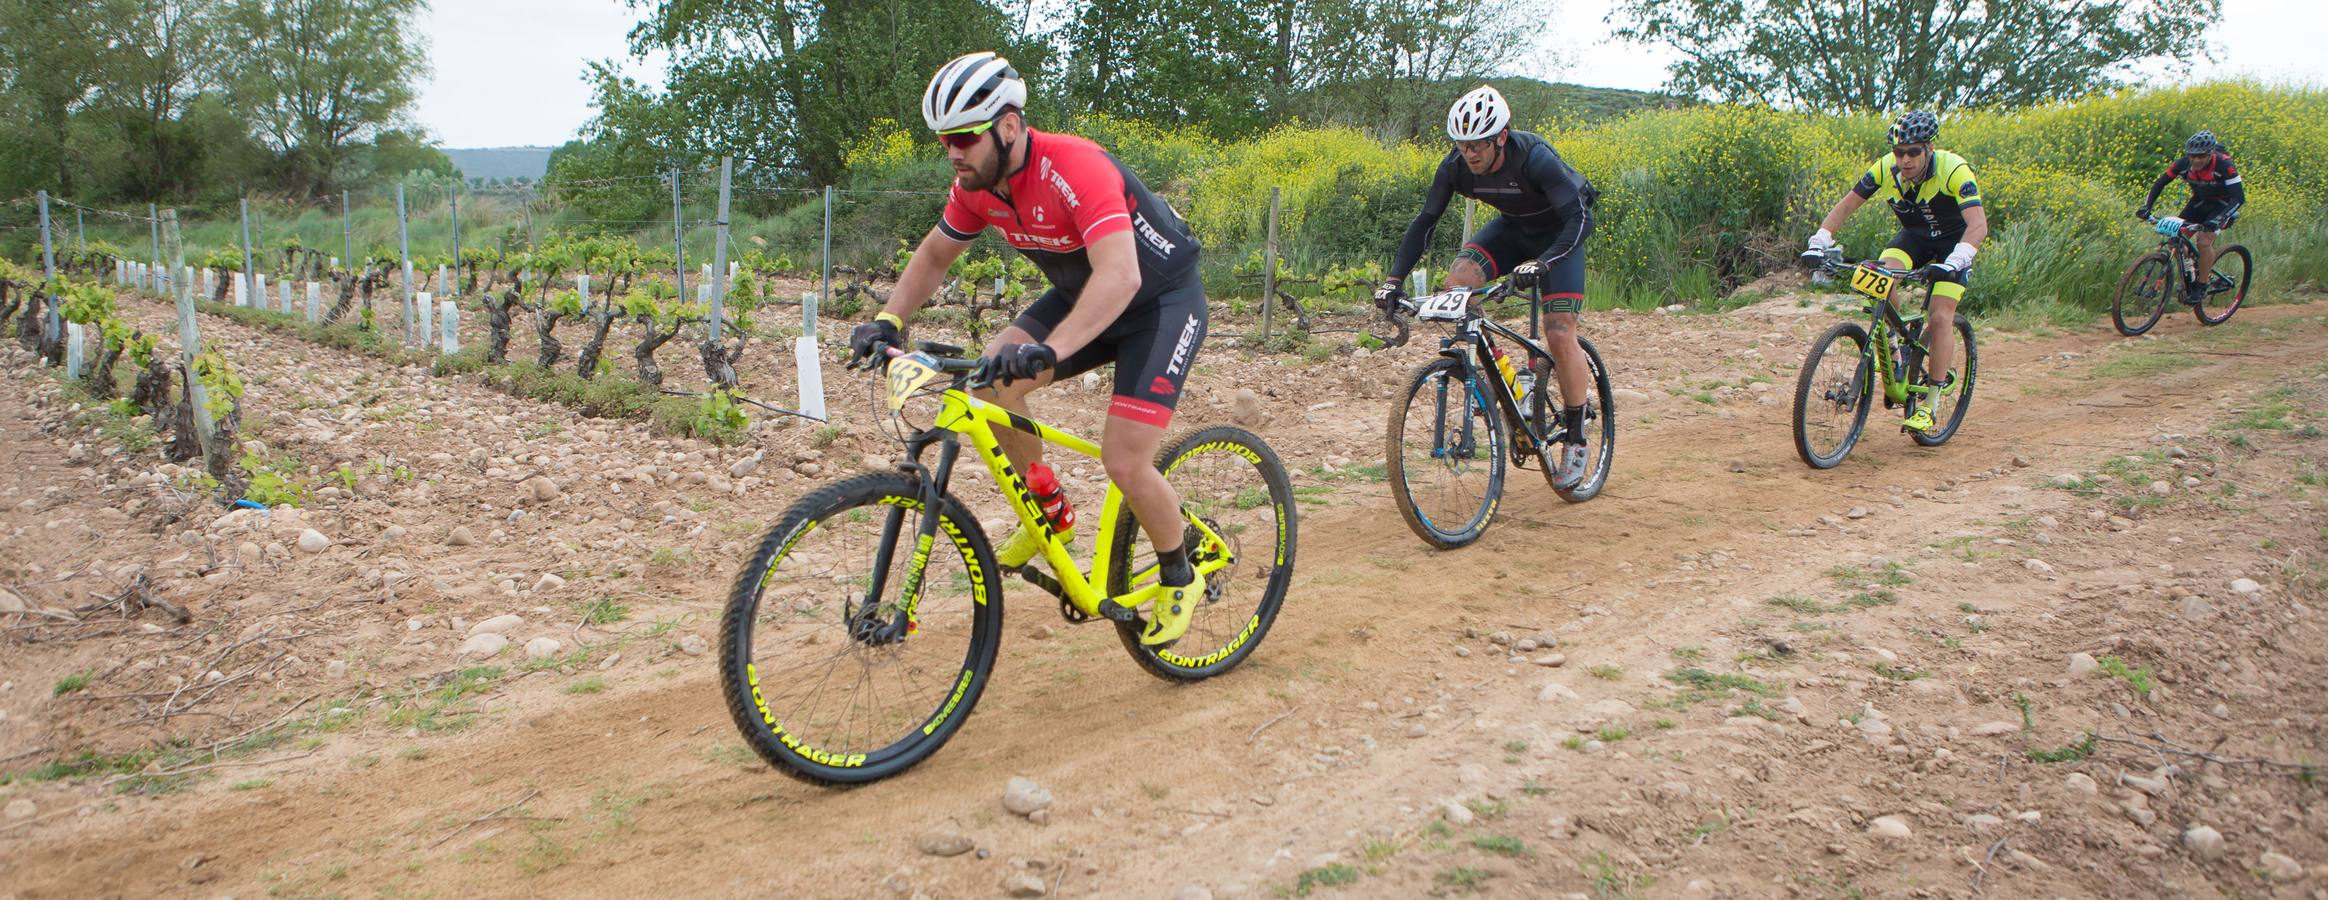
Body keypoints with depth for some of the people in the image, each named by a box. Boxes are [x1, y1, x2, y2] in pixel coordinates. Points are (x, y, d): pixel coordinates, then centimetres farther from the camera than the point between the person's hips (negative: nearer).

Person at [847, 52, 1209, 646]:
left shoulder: (1074, 168, -33)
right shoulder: (978, 185, -9)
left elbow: (1120, 275, -46)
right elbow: (933, 255, 7)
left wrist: (1049, 350, -59)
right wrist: (889, 320, -10)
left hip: (1162, 300, -7)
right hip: (1081, 295, 8)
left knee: (1124, 462, -18)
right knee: (989, 379, -14)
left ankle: (1180, 579, 10)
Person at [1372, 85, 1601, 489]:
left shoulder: (1535, 158, -34)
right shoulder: (1455, 166, -21)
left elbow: (1579, 219, -38)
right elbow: (1425, 222, -14)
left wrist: (1540, 263, -55)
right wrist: (1395, 279, -25)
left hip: (1558, 232, -5)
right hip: (1513, 228, 5)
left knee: (1560, 335, -16)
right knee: (1457, 281, -24)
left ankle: (1575, 440, 1)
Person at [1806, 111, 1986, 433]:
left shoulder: (1954, 170, -32)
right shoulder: (1886, 168, -21)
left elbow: (1979, 225, -40)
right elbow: (1846, 205, -13)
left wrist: (1953, 261, -57)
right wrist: (1821, 238, -29)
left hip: (1953, 241, -3)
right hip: (1914, 236, 4)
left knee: (1940, 317, -15)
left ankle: (1929, 404, -6)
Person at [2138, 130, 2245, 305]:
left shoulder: (2223, 165, -32)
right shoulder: (2183, 163, -21)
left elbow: (2238, 197, -35)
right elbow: (2159, 184, -11)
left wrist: (2219, 219, -49)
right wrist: (2146, 207, -26)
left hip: (2223, 203, -5)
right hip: (2200, 201, 5)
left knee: (2204, 239, -24)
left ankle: (2202, 285, -8)